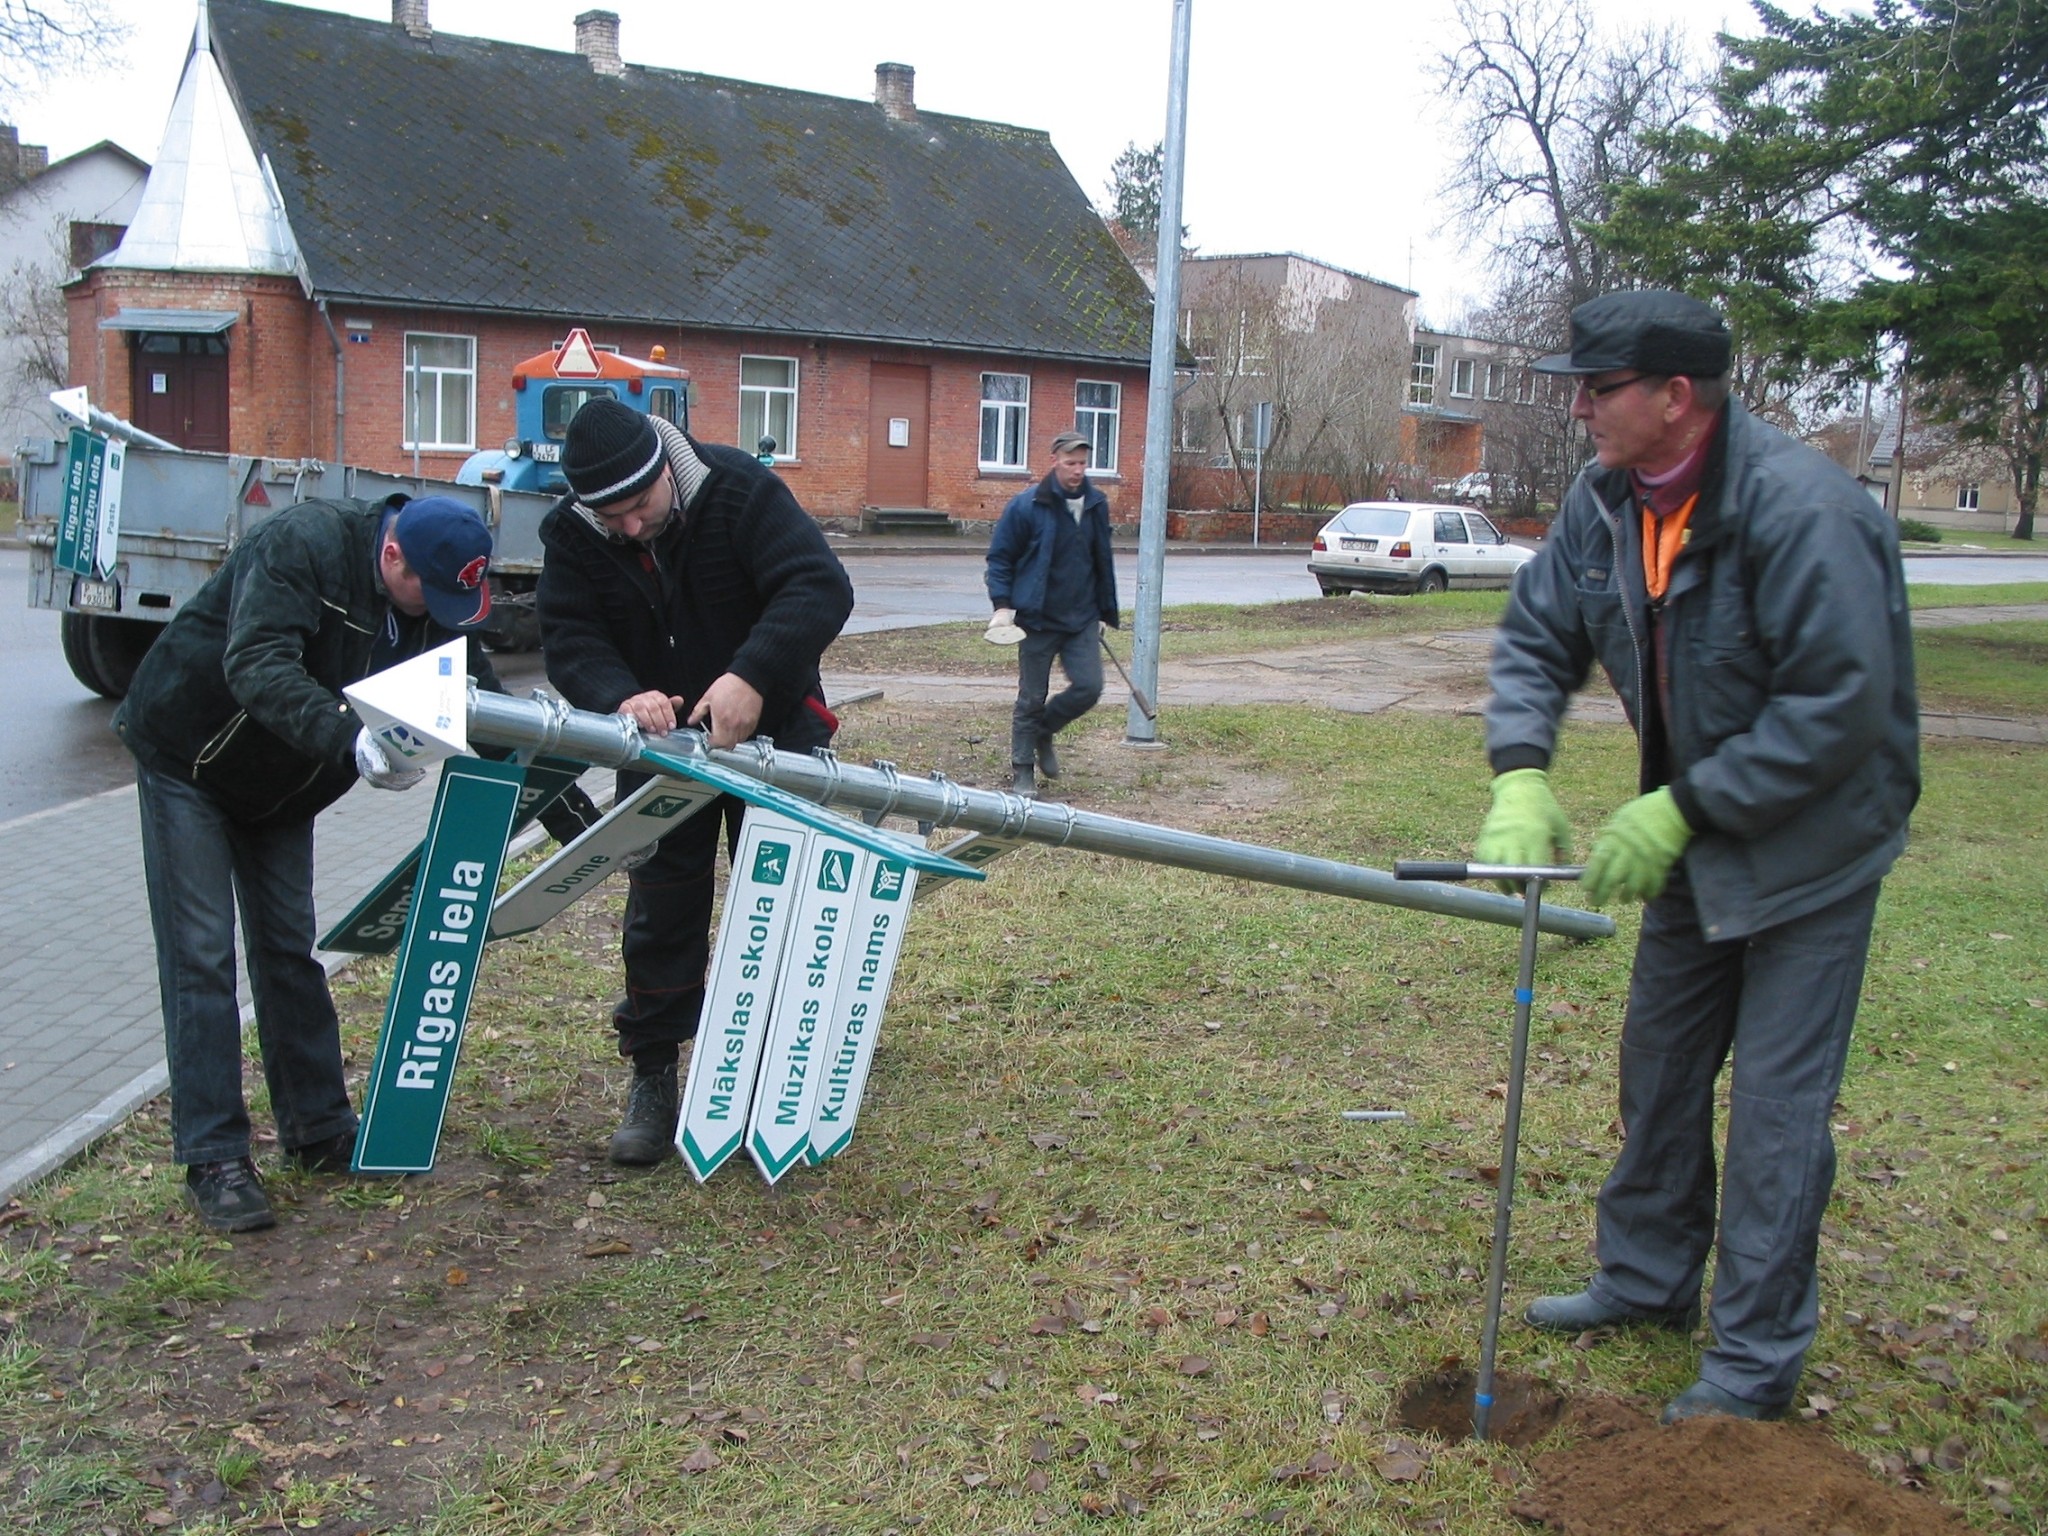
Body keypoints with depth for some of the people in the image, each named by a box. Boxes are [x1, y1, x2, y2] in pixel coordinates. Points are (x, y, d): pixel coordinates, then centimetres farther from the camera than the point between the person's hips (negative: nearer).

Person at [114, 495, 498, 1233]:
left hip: (280, 784, 7)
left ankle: (319, 1131, 18)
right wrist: (350, 738, -57)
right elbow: (257, 666, -43)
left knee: (289, 951, 9)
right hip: (187, 757, -6)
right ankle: (214, 1159, -4)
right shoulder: (302, 545, -31)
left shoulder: (436, 596, -8)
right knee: (200, 956, -8)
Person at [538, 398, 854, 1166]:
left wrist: (752, 676, -45)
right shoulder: (571, 534, -11)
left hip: (770, 732, -2)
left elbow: (820, 586, -31)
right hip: (659, 745, 2)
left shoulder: (738, 489, -22)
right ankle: (651, 1078, 19)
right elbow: (569, 640, -15)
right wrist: (621, 698, -38)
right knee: (660, 914, 6)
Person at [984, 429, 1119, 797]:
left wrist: (1105, 612, 17)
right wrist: (1003, 605, -13)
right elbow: (1000, 558, -3)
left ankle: (1043, 732, 23)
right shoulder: (1026, 506, -8)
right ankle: (1022, 770, 17)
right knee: (1032, 698, 2)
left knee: (1088, 687, -5)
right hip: (1038, 619, -4)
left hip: (1082, 618, 4)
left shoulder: (1096, 505, 7)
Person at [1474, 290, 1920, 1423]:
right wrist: (1519, 777, -16)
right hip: (1697, 836, 8)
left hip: (1811, 843, -7)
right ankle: (1649, 1279, 36)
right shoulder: (1606, 499, -5)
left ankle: (1756, 1359, 13)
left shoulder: (1801, 509, -28)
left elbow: (1840, 706, -27)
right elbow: (1537, 635, 0)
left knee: (1776, 1098, -2)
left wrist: (1681, 809, -26)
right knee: (1659, 1062, 17)